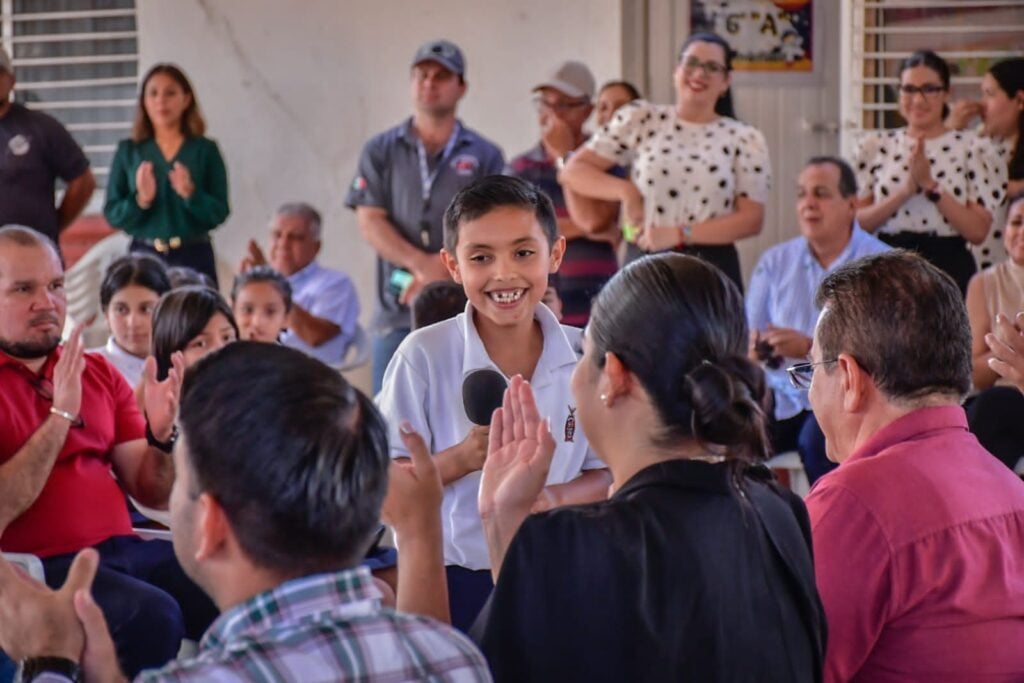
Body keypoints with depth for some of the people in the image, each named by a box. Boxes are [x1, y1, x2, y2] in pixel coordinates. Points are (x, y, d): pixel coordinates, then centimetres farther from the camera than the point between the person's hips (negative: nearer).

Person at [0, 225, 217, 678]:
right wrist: (60, 415, -20)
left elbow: (153, 494, 12)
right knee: (150, 616, -33)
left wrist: (161, 433, -8)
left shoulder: (98, 372, 15)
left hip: (123, 550, 6)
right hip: (39, 566, -6)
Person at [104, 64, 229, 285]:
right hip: (144, 256, 1)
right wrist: (140, 200, -15)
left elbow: (219, 213, -1)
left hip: (193, 257, -1)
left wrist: (190, 194, -18)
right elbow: (112, 214, 4)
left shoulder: (205, 150, 4)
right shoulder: (128, 151, 8)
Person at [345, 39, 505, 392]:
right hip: (398, 310, 1)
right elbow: (370, 221, 1)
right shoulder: (381, 151, 11)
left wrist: (442, 271, -13)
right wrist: (422, 264, -13)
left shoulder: (485, 157, 9)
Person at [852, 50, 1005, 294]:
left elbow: (978, 231, -5)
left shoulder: (970, 147, 2)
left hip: (949, 269, -1)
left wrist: (931, 186, -13)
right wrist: (906, 189, -13)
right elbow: (857, 222, -1)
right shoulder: (874, 146, 7)